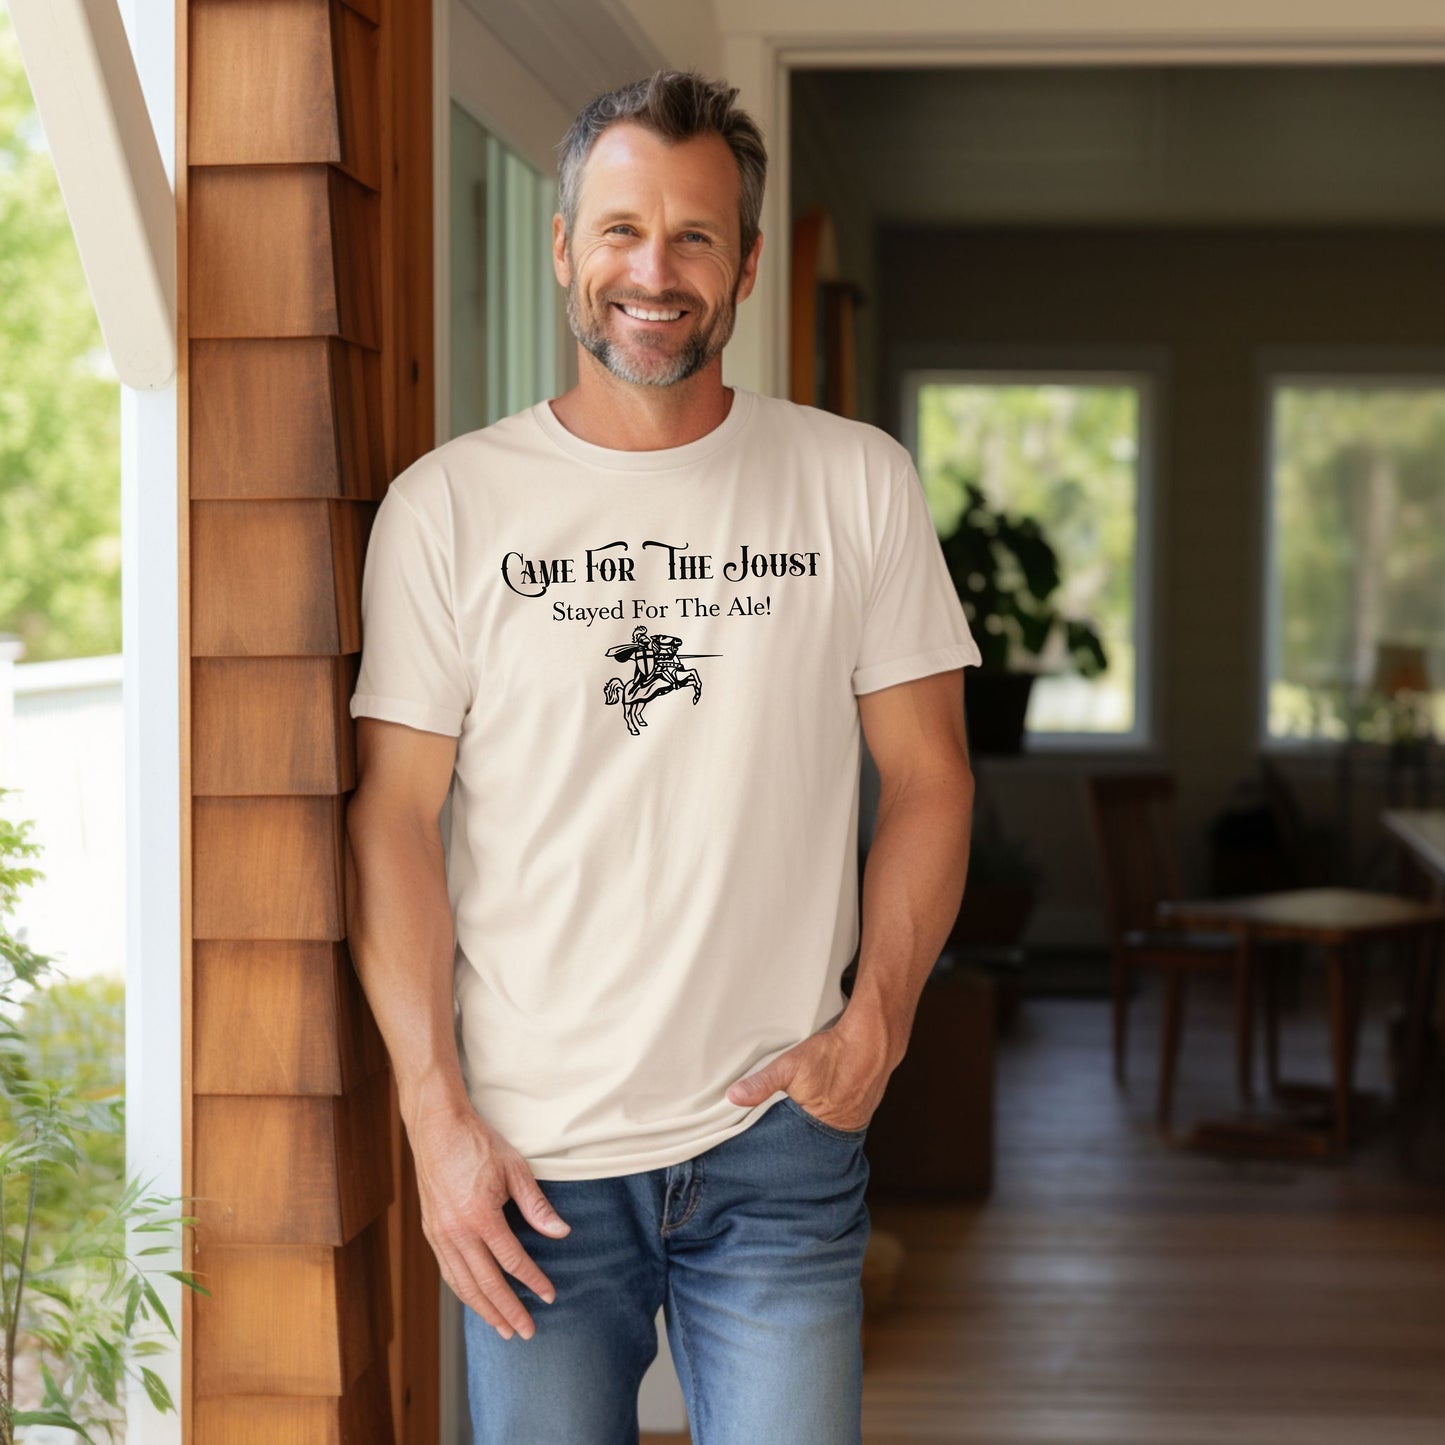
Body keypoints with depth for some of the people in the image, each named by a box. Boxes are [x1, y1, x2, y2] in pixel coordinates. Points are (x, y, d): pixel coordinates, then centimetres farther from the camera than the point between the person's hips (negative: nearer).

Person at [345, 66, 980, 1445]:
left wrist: (875, 1023, -6)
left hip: (779, 1139, 1)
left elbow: (927, 775, 6)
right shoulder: (448, 504, 1)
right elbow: (394, 816, -1)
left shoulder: (859, 482, 4)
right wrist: (436, 1116, -7)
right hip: (529, 1159, 0)